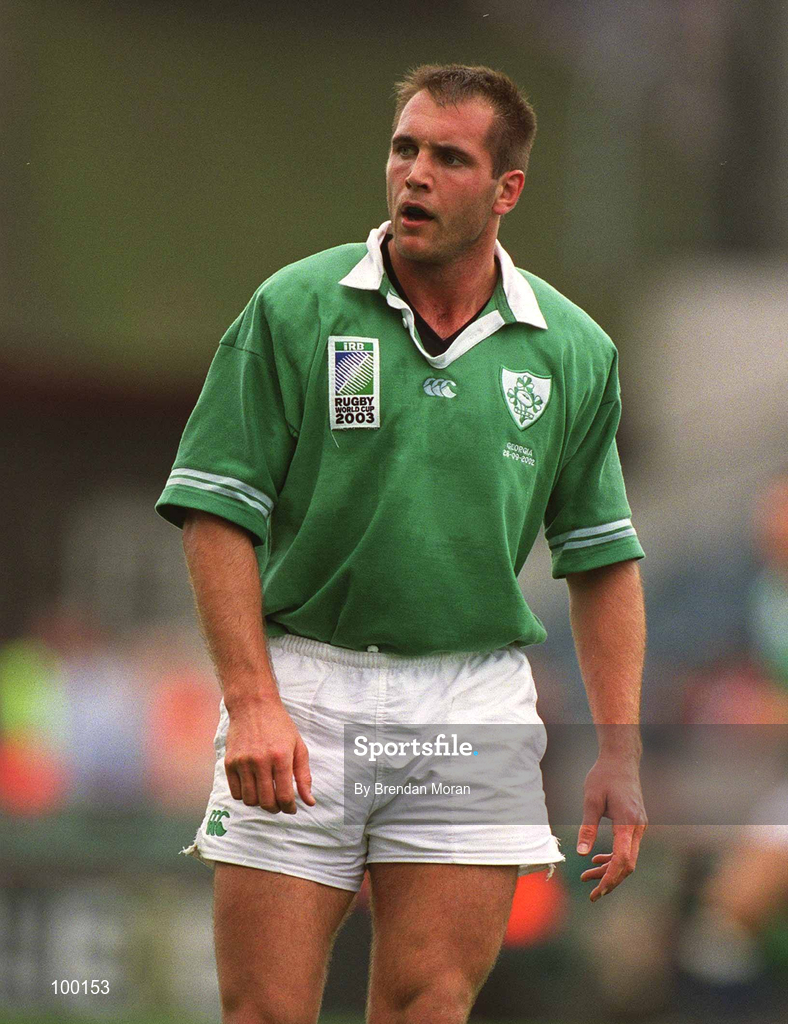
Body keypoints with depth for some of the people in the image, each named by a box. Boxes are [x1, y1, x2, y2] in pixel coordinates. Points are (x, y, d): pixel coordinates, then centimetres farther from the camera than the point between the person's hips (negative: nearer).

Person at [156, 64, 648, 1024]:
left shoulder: (574, 352, 6)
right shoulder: (292, 309, -1)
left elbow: (601, 558, 13)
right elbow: (219, 514, -2)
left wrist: (620, 752, 7)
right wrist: (252, 702, -13)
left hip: (474, 702, 2)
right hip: (301, 685, -1)